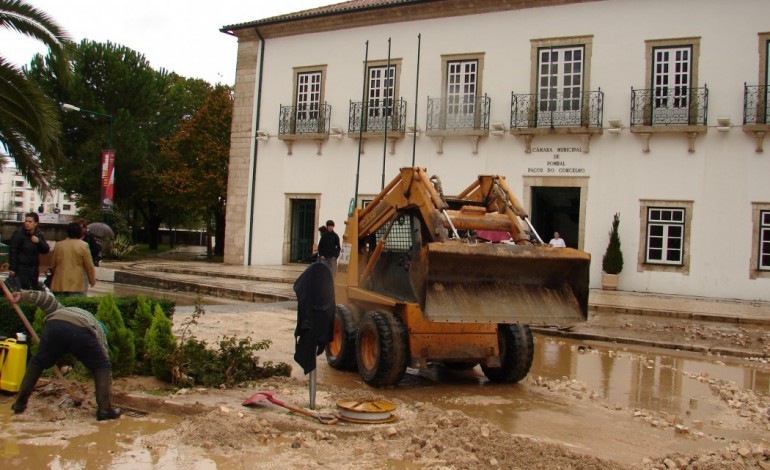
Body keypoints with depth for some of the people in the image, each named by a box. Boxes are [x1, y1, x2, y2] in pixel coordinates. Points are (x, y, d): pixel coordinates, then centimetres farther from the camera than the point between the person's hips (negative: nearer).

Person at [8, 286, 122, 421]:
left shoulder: (61, 310, 47)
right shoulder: (99, 330, 38)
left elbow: (49, 298, 29)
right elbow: (105, 360, 36)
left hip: (54, 326, 2)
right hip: (81, 332, -2)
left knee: (37, 362, 28)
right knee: (102, 367, 18)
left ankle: (20, 404, 30)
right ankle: (105, 409, 10)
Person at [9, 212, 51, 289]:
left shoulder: (39, 234, 7)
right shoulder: (18, 234, -7)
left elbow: (46, 250, 6)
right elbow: (13, 252, -10)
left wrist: (39, 241, -13)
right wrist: (12, 268, -15)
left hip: (34, 268, 5)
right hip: (21, 267, -5)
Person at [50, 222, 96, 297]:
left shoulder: (58, 245, 8)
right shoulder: (83, 245, -5)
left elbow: (54, 265, 16)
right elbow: (89, 266, -4)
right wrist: (92, 280, 8)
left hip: (59, 284, 4)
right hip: (77, 285, -4)